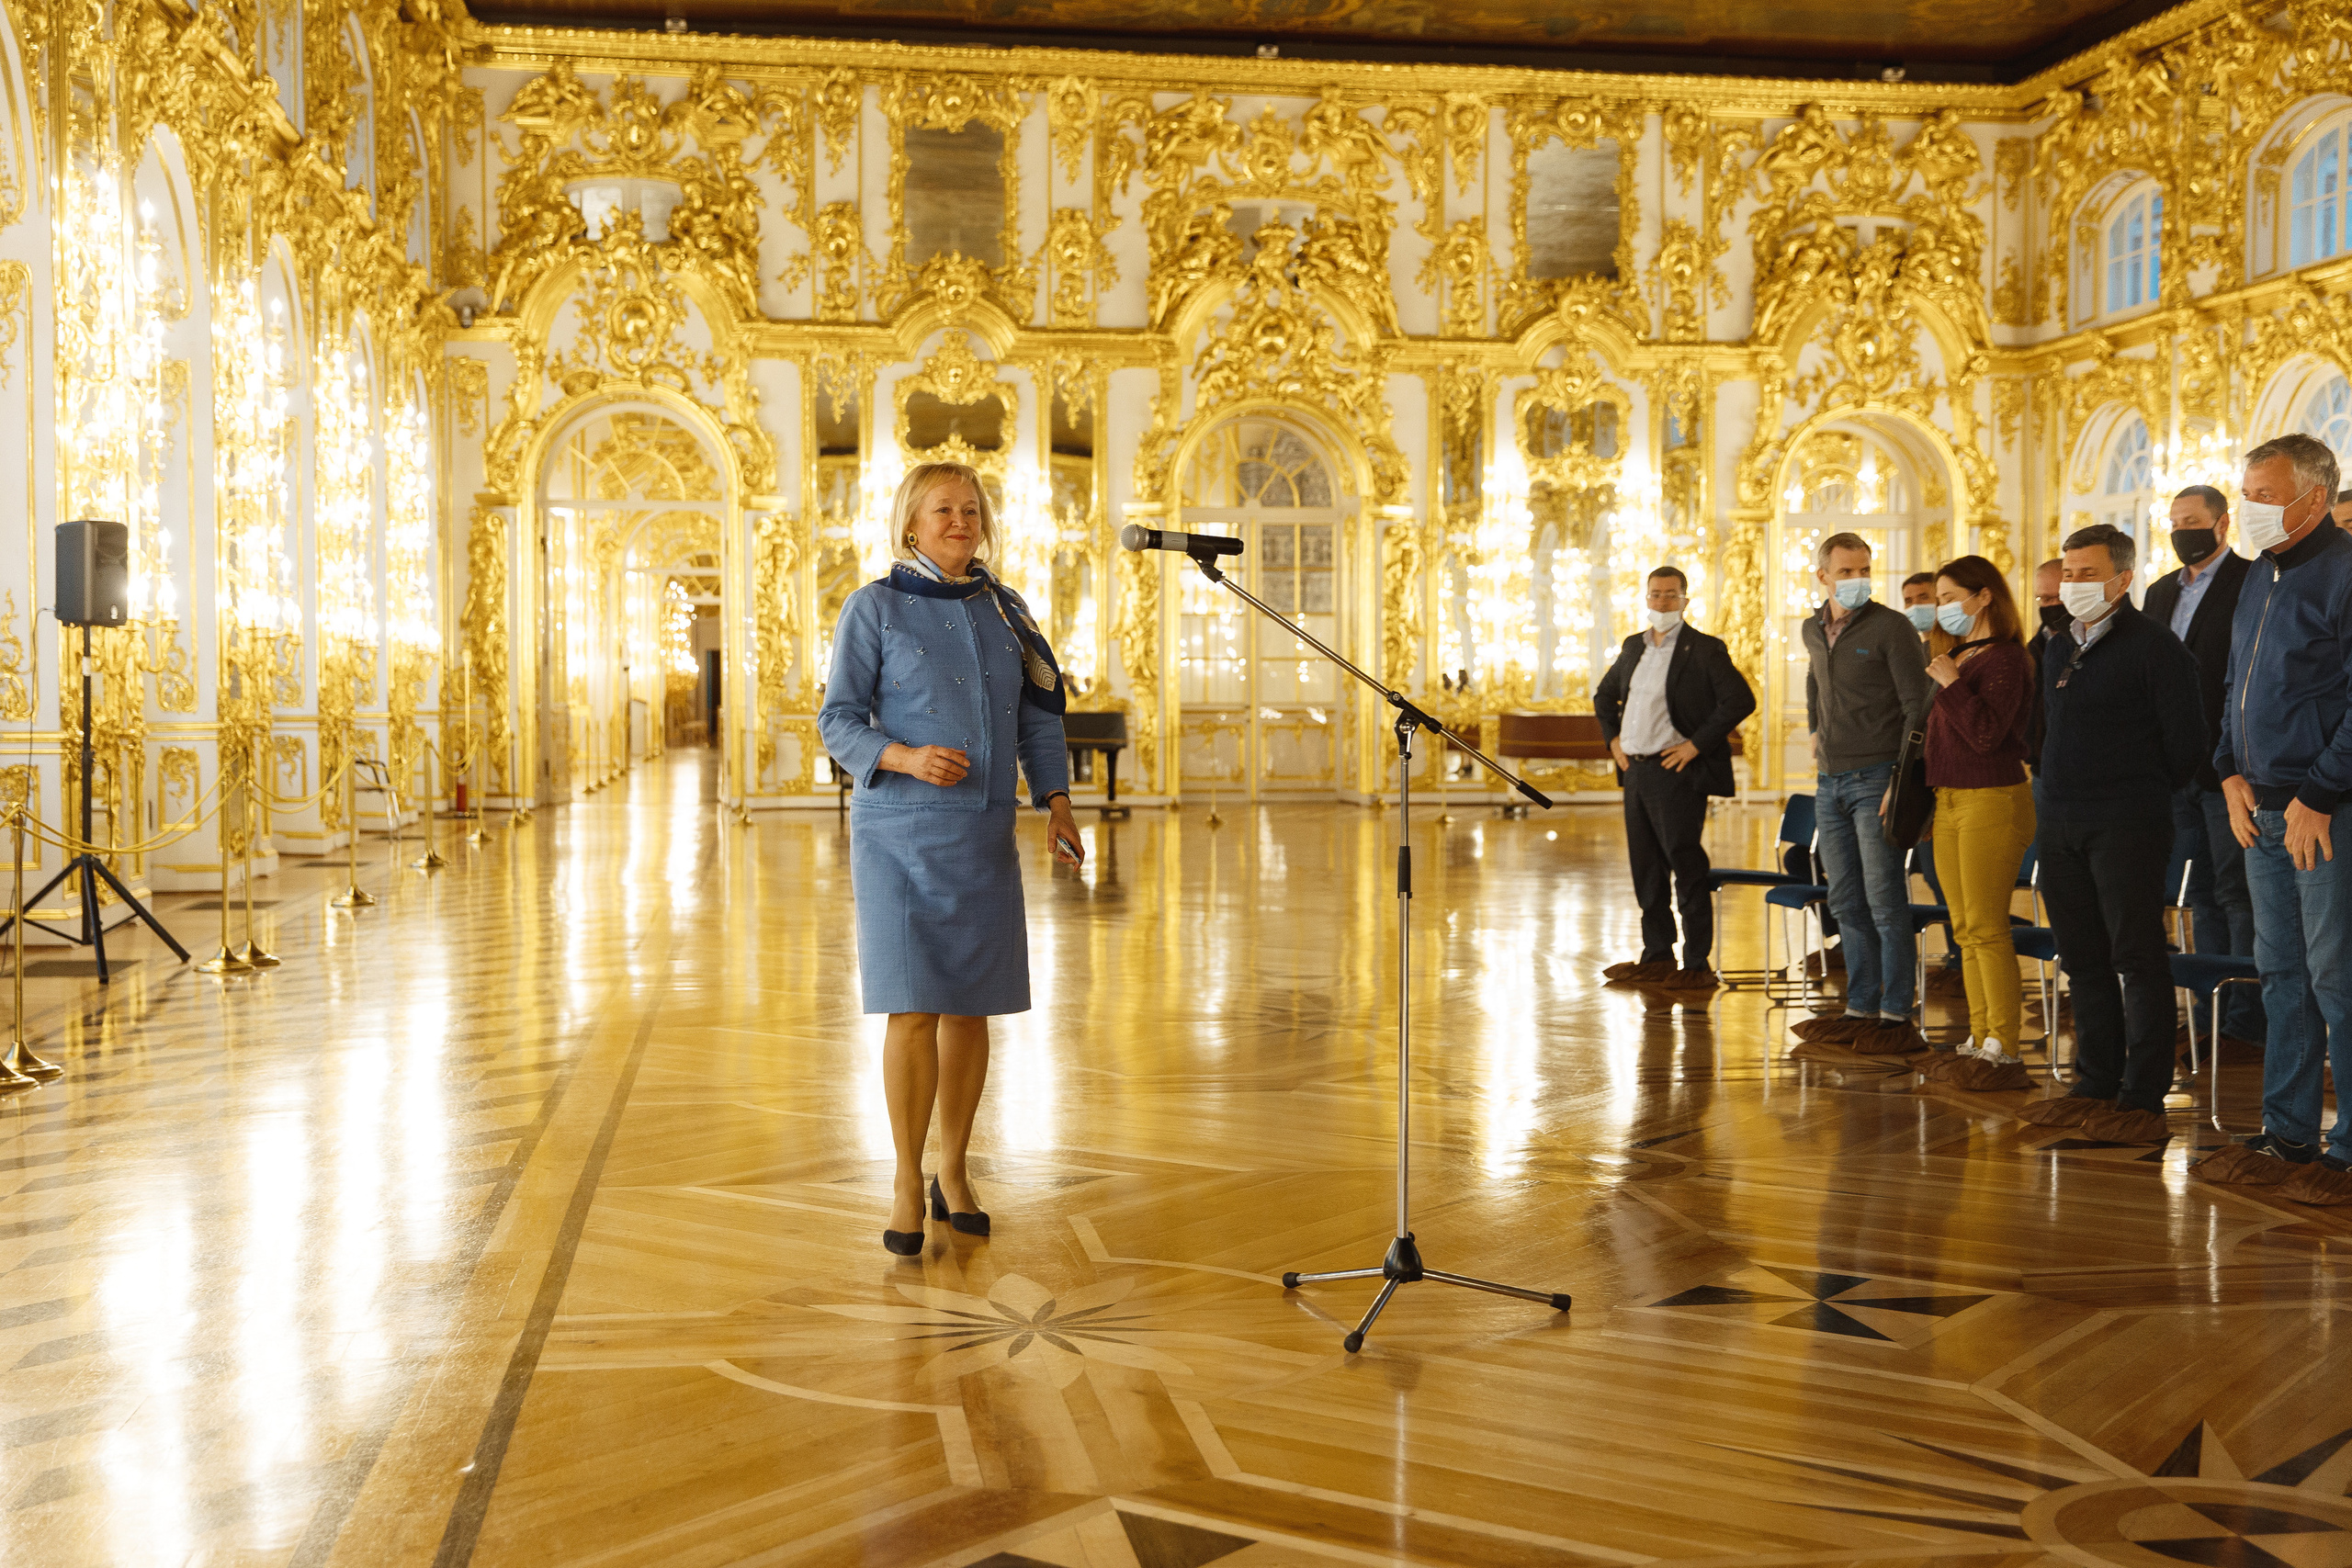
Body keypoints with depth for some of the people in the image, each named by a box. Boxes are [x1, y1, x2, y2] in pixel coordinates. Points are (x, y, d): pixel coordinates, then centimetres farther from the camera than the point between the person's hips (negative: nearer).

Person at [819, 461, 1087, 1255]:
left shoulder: (1002, 609, 11)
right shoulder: (875, 607, -2)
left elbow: (1037, 713, 14)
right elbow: (839, 719, -4)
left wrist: (1057, 804, 2)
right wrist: (906, 758, -22)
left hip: (984, 835, 4)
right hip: (900, 832, -4)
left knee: (970, 1008, 7)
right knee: (914, 1007, -10)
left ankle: (953, 1175, 19)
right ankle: (907, 1185, 3)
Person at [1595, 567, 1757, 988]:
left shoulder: (1705, 650, -7)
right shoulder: (1634, 647, 14)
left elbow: (1741, 700, -16)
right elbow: (1604, 695, 29)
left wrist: (1697, 744, -15)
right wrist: (1613, 738, 15)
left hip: (1676, 771, -7)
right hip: (1635, 771, 7)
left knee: (1687, 868, -4)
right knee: (1645, 869, 11)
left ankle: (1697, 964, 2)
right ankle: (1657, 956, 20)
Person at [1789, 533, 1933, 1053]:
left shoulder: (1891, 627, -8)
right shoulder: (1814, 630, 12)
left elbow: (1918, 708, -13)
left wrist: (1902, 781, -19)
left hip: (1876, 775, -7)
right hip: (1830, 781, 7)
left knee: (1885, 902, -6)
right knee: (1847, 903, 9)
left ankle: (1896, 1015, -2)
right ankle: (1860, 1009, 15)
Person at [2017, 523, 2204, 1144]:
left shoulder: (2153, 645, -8)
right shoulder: (2059, 648, 15)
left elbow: (2184, 737, -8)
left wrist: (2144, 796, 1)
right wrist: (2060, 788, 16)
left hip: (2125, 827, -7)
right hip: (2060, 824, 7)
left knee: (2137, 959, -3)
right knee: (2083, 960, 11)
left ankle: (2143, 1099, 1)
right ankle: (2096, 1085, 20)